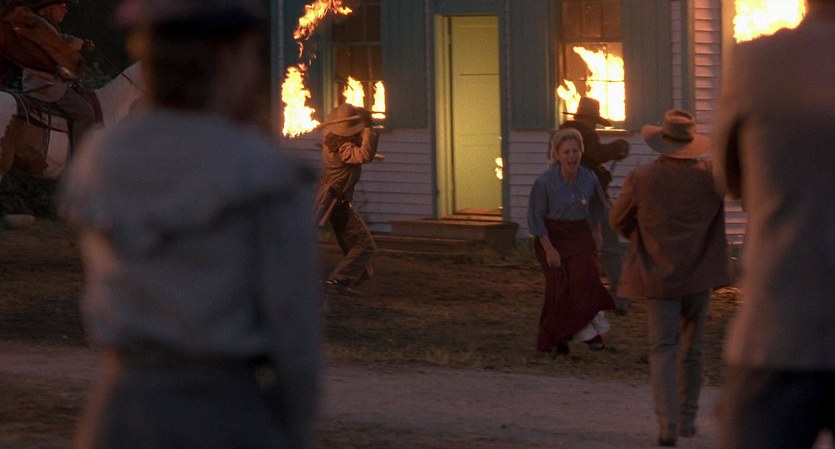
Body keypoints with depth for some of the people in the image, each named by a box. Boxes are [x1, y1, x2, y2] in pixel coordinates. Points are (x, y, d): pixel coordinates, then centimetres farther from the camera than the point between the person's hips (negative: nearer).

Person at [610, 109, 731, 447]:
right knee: (691, 350, 16)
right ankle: (687, 420, 23)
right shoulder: (709, 176, -8)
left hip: (657, 277, -2)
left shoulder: (641, 178, -9)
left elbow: (618, 220, 3)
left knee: (663, 351, -1)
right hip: (699, 276, 2)